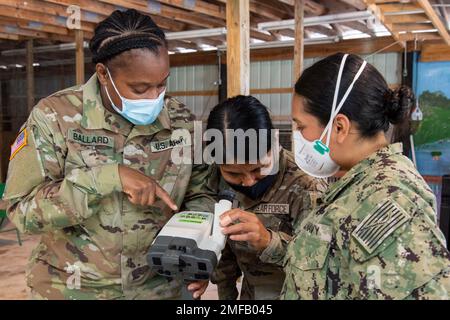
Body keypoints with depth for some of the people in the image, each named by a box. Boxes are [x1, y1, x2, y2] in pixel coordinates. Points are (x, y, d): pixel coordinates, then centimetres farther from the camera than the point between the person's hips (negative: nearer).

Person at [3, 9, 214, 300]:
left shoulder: (182, 122, -6)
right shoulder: (55, 116, -14)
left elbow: (199, 195, 2)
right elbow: (22, 209, -19)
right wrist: (109, 177, -28)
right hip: (71, 290, -2)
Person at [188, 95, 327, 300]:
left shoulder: (304, 183, -24)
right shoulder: (217, 178, -10)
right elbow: (223, 244, 1)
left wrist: (269, 241, -42)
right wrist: (225, 293, 5)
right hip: (250, 293, 4)